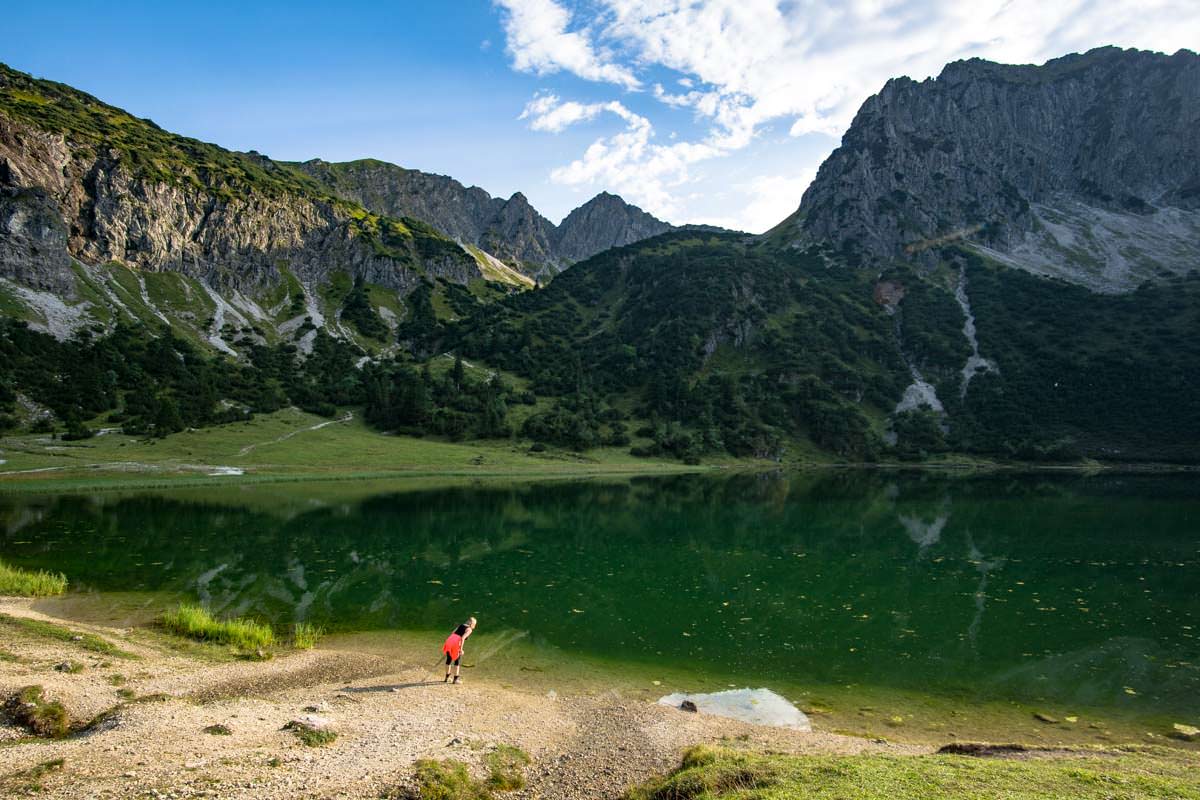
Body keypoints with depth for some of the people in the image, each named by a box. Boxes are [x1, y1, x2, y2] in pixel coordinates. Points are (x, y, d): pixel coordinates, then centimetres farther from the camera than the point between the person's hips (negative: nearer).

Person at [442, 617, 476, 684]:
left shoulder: (461, 625, 25)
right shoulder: (469, 629, 5)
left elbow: (452, 633, 18)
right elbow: (463, 638, -10)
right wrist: (461, 649, -11)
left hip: (449, 641, 6)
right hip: (456, 643, -6)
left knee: (449, 659, 21)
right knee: (458, 660, 10)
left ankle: (447, 677, 33)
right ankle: (456, 679, 11)